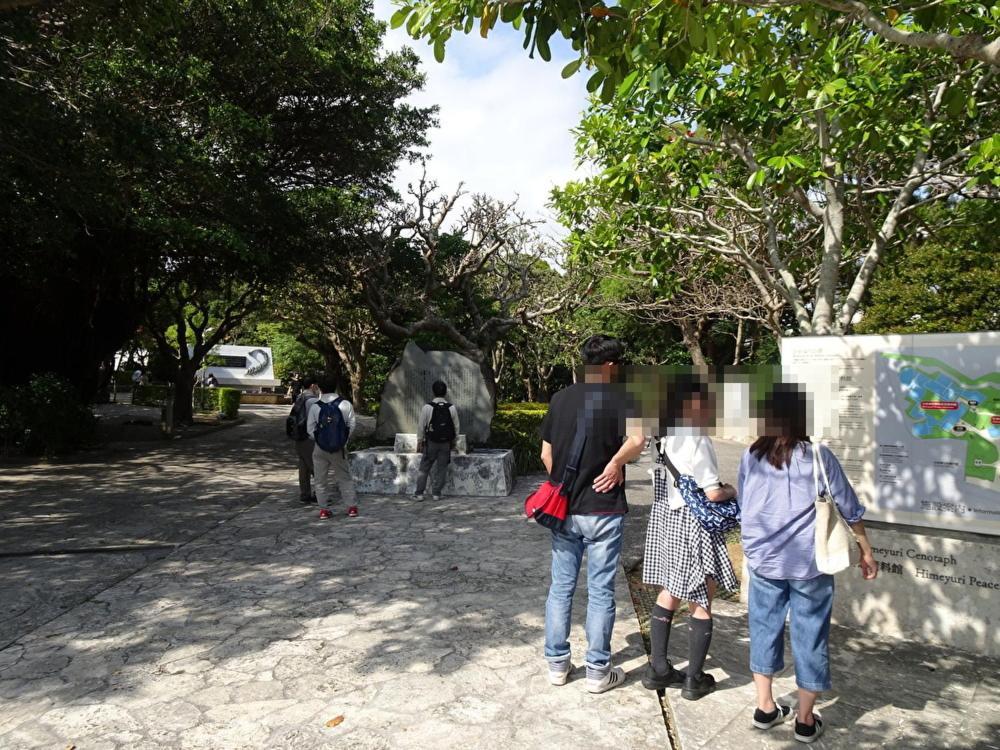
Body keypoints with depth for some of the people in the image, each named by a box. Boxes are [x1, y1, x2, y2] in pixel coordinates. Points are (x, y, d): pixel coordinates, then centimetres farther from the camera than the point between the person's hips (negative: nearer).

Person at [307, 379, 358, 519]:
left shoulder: (315, 406, -8)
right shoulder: (346, 404, -6)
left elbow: (310, 429, -4)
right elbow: (351, 425, -2)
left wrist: (318, 439, 11)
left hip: (320, 448, -1)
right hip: (339, 448, 1)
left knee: (321, 479, 11)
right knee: (344, 477, 12)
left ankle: (324, 509, 12)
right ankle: (352, 507, 12)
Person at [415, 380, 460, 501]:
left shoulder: (427, 407, -11)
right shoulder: (452, 408, -4)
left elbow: (421, 426, -6)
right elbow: (456, 427, 3)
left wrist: (419, 442, 4)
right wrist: (453, 441, 16)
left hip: (431, 443, -1)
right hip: (446, 444, 2)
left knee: (424, 468, 8)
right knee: (442, 469, 10)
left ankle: (420, 493, 8)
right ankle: (436, 493, 11)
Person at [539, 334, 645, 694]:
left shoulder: (561, 398, 4)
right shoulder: (618, 398, -9)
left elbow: (546, 454, 7)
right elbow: (637, 439, -28)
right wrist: (615, 464, -12)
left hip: (564, 510, 4)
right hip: (602, 511, -4)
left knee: (561, 587, 14)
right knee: (600, 592, 8)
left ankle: (557, 663, 23)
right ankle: (598, 671, 18)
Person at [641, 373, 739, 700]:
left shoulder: (665, 437, 4)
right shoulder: (697, 441, -21)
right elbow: (712, 493, -20)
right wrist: (730, 491, 0)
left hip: (665, 519, 8)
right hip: (693, 525, -8)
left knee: (669, 593, 18)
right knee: (701, 603, 8)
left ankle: (658, 668, 26)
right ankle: (695, 679, 19)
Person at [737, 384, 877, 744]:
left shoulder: (750, 457, -5)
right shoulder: (818, 456, -11)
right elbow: (849, 508, -2)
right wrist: (866, 550, 11)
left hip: (762, 561, 2)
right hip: (809, 564, -2)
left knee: (764, 630, 15)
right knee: (809, 636, 11)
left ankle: (765, 709, 28)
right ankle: (806, 720, 24)